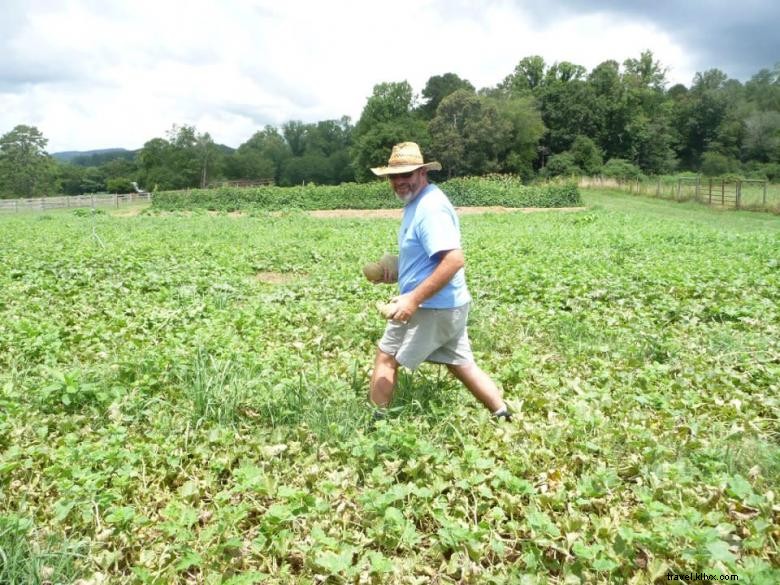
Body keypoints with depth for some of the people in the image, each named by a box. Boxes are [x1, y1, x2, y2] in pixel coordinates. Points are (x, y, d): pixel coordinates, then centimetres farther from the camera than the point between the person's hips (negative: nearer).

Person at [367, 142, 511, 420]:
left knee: (385, 358, 5)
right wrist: (397, 272, 11)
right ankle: (503, 417, 21)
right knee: (462, 365, 16)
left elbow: (454, 260, -29)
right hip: (450, 305, 10)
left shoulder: (430, 207, -20)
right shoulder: (417, 202, 12)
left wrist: (414, 299, -28)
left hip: (431, 307, -10)